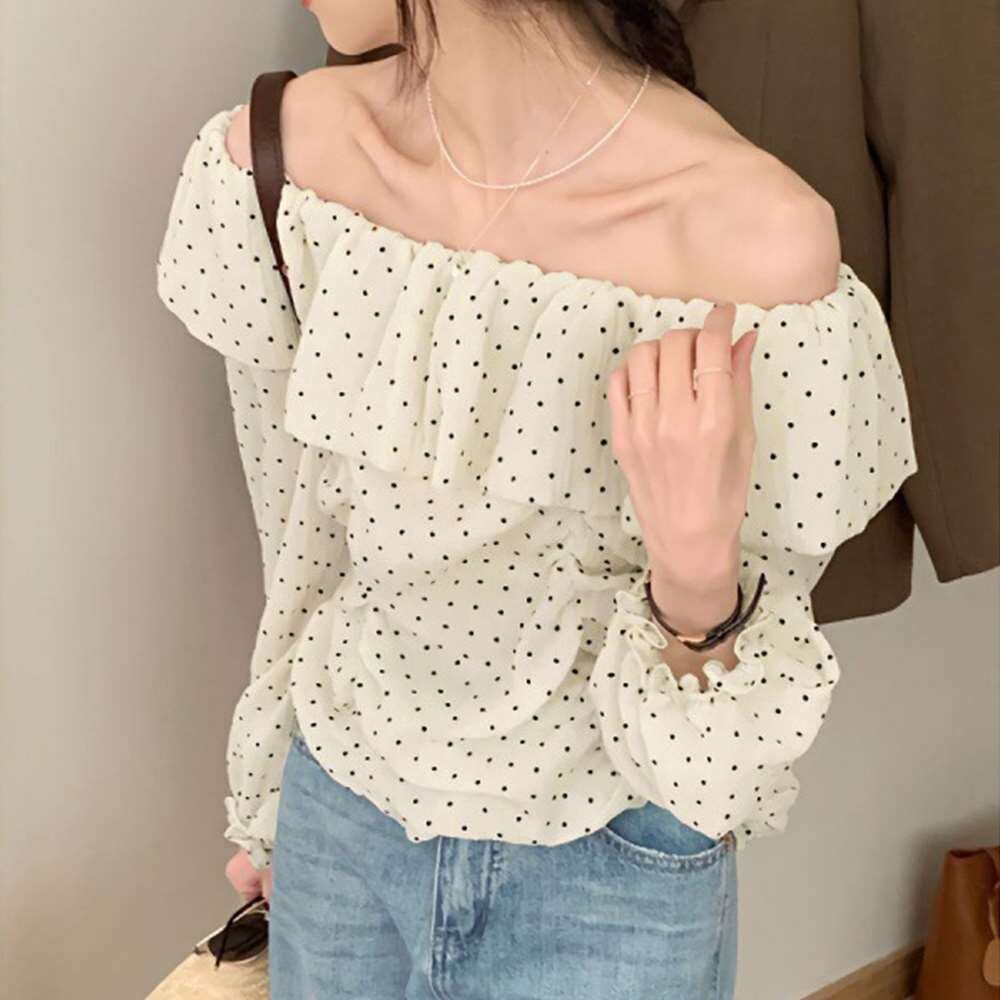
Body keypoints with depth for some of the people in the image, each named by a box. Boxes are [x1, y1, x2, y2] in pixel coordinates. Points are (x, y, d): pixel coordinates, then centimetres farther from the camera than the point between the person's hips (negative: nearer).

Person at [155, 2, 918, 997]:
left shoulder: (755, 247, -26)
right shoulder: (273, 162, -14)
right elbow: (302, 541, 1)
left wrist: (697, 577, -35)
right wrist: (271, 802, 13)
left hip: (608, 877, -3)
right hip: (337, 829, 4)